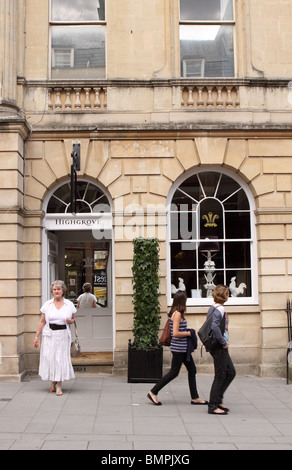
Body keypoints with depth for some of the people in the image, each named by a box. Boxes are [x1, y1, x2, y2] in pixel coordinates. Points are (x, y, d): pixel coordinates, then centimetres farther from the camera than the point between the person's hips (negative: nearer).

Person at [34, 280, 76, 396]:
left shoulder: (69, 304, 3)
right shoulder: (47, 304, 3)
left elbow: (74, 318, 14)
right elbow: (42, 321, 6)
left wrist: (70, 321, -10)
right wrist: (37, 336, 2)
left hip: (63, 335, -1)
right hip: (49, 334, 1)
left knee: (61, 358, -2)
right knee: (49, 357, 2)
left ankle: (59, 385, 8)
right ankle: (53, 381, 25)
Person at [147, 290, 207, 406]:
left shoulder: (175, 313, 11)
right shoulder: (177, 314, -18)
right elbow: (175, 333, -24)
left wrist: (187, 332, 11)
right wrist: (188, 333, -12)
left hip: (183, 348, 10)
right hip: (178, 348, -10)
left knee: (192, 370, 12)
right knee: (174, 373, -1)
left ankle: (195, 398, 19)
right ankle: (153, 393, 8)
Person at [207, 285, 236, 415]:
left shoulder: (213, 308, 13)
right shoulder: (219, 309, -17)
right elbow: (215, 327, -30)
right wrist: (223, 342, -21)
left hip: (219, 347, 10)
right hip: (219, 348, -10)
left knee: (231, 373, 17)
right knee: (220, 376, -2)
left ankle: (217, 399, 22)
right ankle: (213, 406, 6)